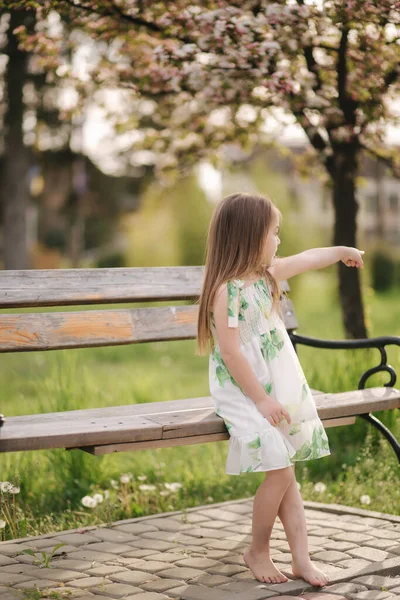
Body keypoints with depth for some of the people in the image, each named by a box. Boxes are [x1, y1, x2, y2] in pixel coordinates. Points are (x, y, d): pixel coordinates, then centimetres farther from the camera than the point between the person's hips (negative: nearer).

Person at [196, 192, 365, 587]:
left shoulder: (268, 273, 8)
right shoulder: (227, 290, -18)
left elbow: (306, 259, 27)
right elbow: (229, 352, -20)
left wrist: (342, 251, 41)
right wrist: (261, 400, -19)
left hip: (279, 388, 8)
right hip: (244, 394, -8)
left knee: (284, 472, 3)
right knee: (280, 470, -15)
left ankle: (301, 557, 4)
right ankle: (257, 551, 5)